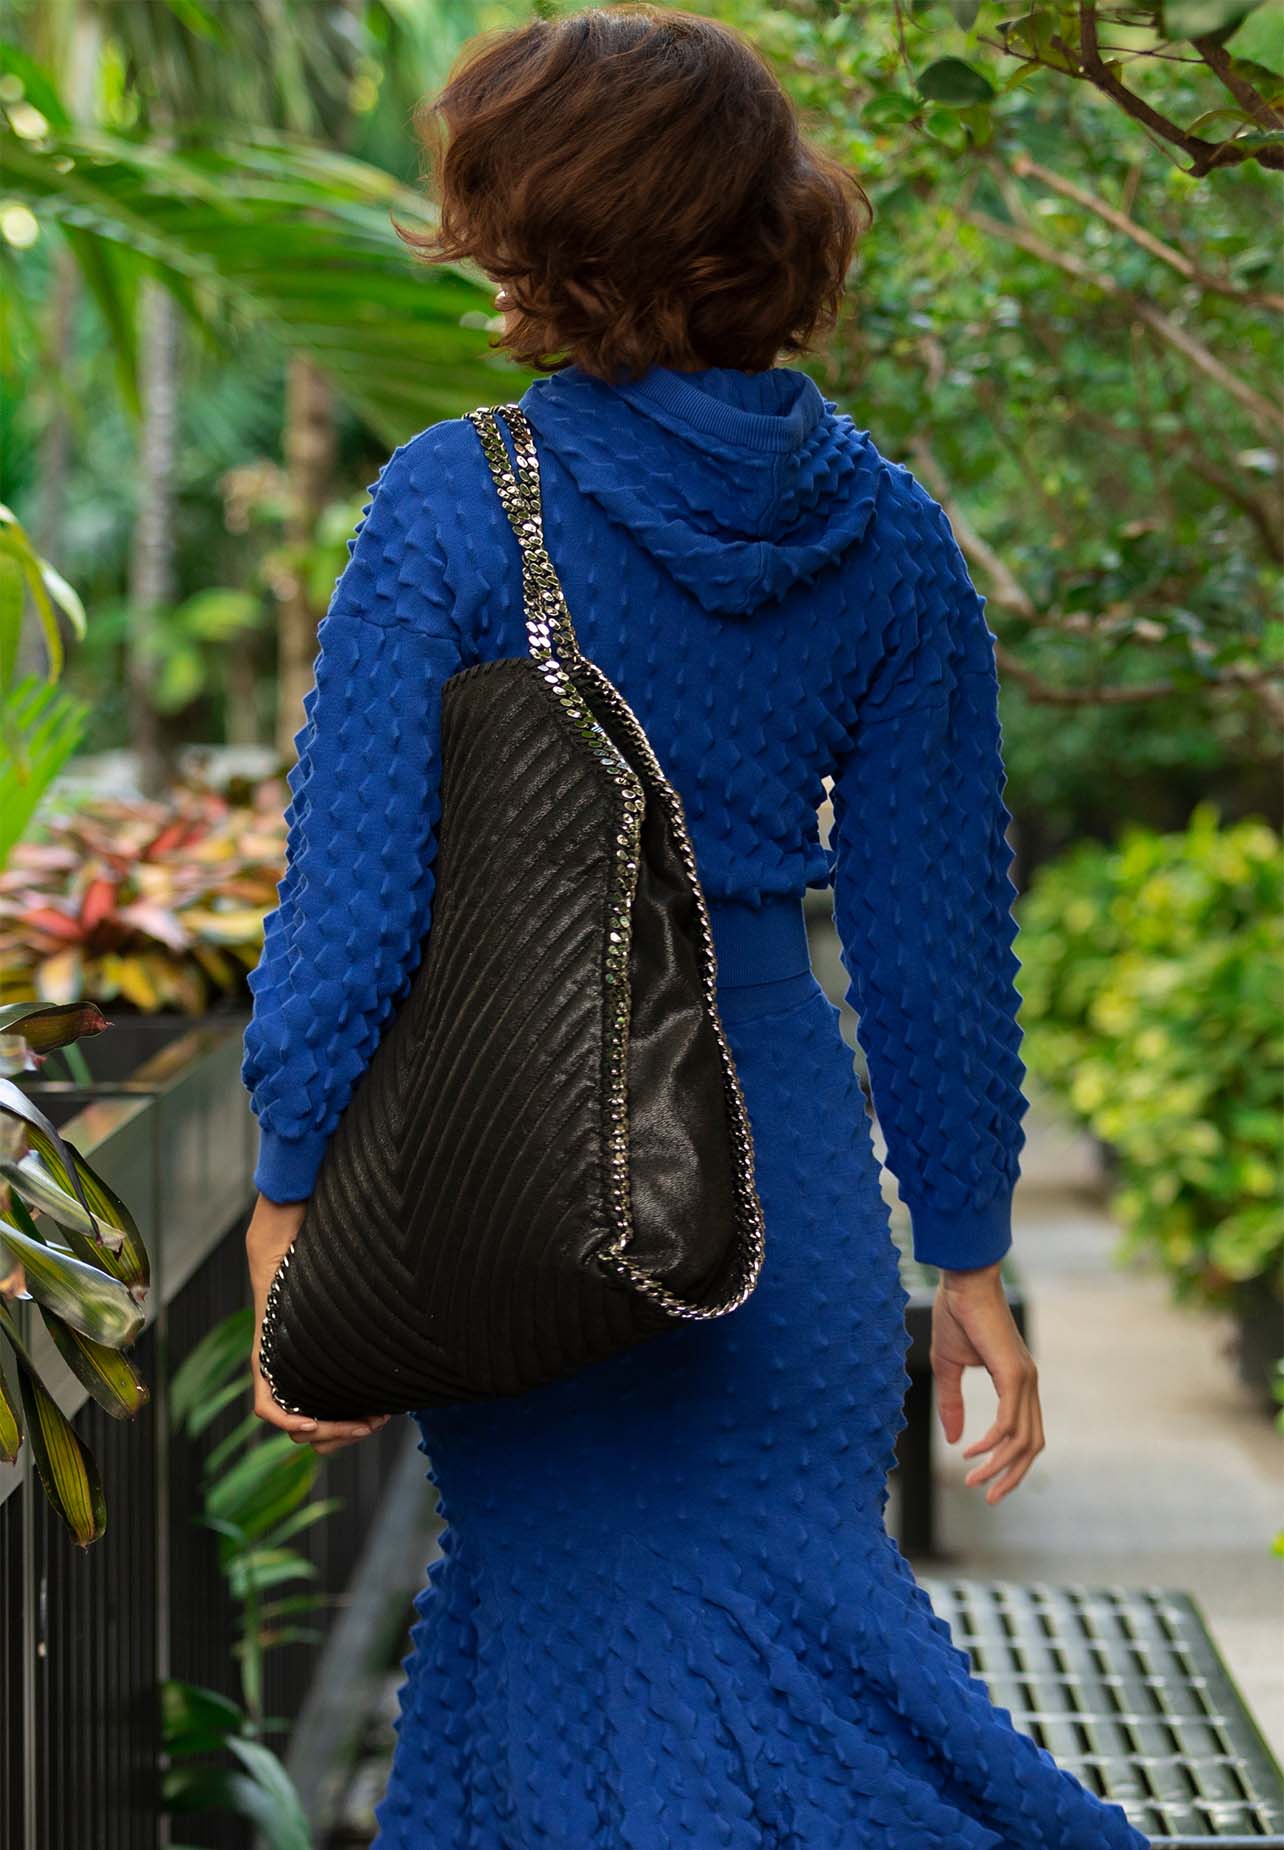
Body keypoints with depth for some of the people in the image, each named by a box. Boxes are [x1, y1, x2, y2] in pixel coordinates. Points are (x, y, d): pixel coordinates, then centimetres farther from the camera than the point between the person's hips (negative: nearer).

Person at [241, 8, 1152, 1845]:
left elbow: (358, 882, -13)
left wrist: (291, 1181, -4)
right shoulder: (887, 535, 1)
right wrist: (966, 1252, 11)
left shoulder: (455, 507, -11)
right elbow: (933, 930, 4)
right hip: (781, 1154, 4)